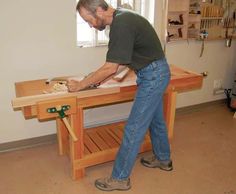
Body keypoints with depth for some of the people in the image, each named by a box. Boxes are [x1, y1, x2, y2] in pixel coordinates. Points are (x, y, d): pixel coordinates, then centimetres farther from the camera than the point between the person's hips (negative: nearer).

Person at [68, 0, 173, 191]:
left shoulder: (121, 25, -25)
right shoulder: (121, 17, 6)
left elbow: (111, 68, -23)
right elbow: (120, 60, 12)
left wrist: (80, 85, -14)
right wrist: (97, 78, 6)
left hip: (153, 75, -10)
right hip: (156, 73, 10)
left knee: (134, 128, -3)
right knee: (156, 119, 23)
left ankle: (120, 178, 11)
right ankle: (163, 159, 43)